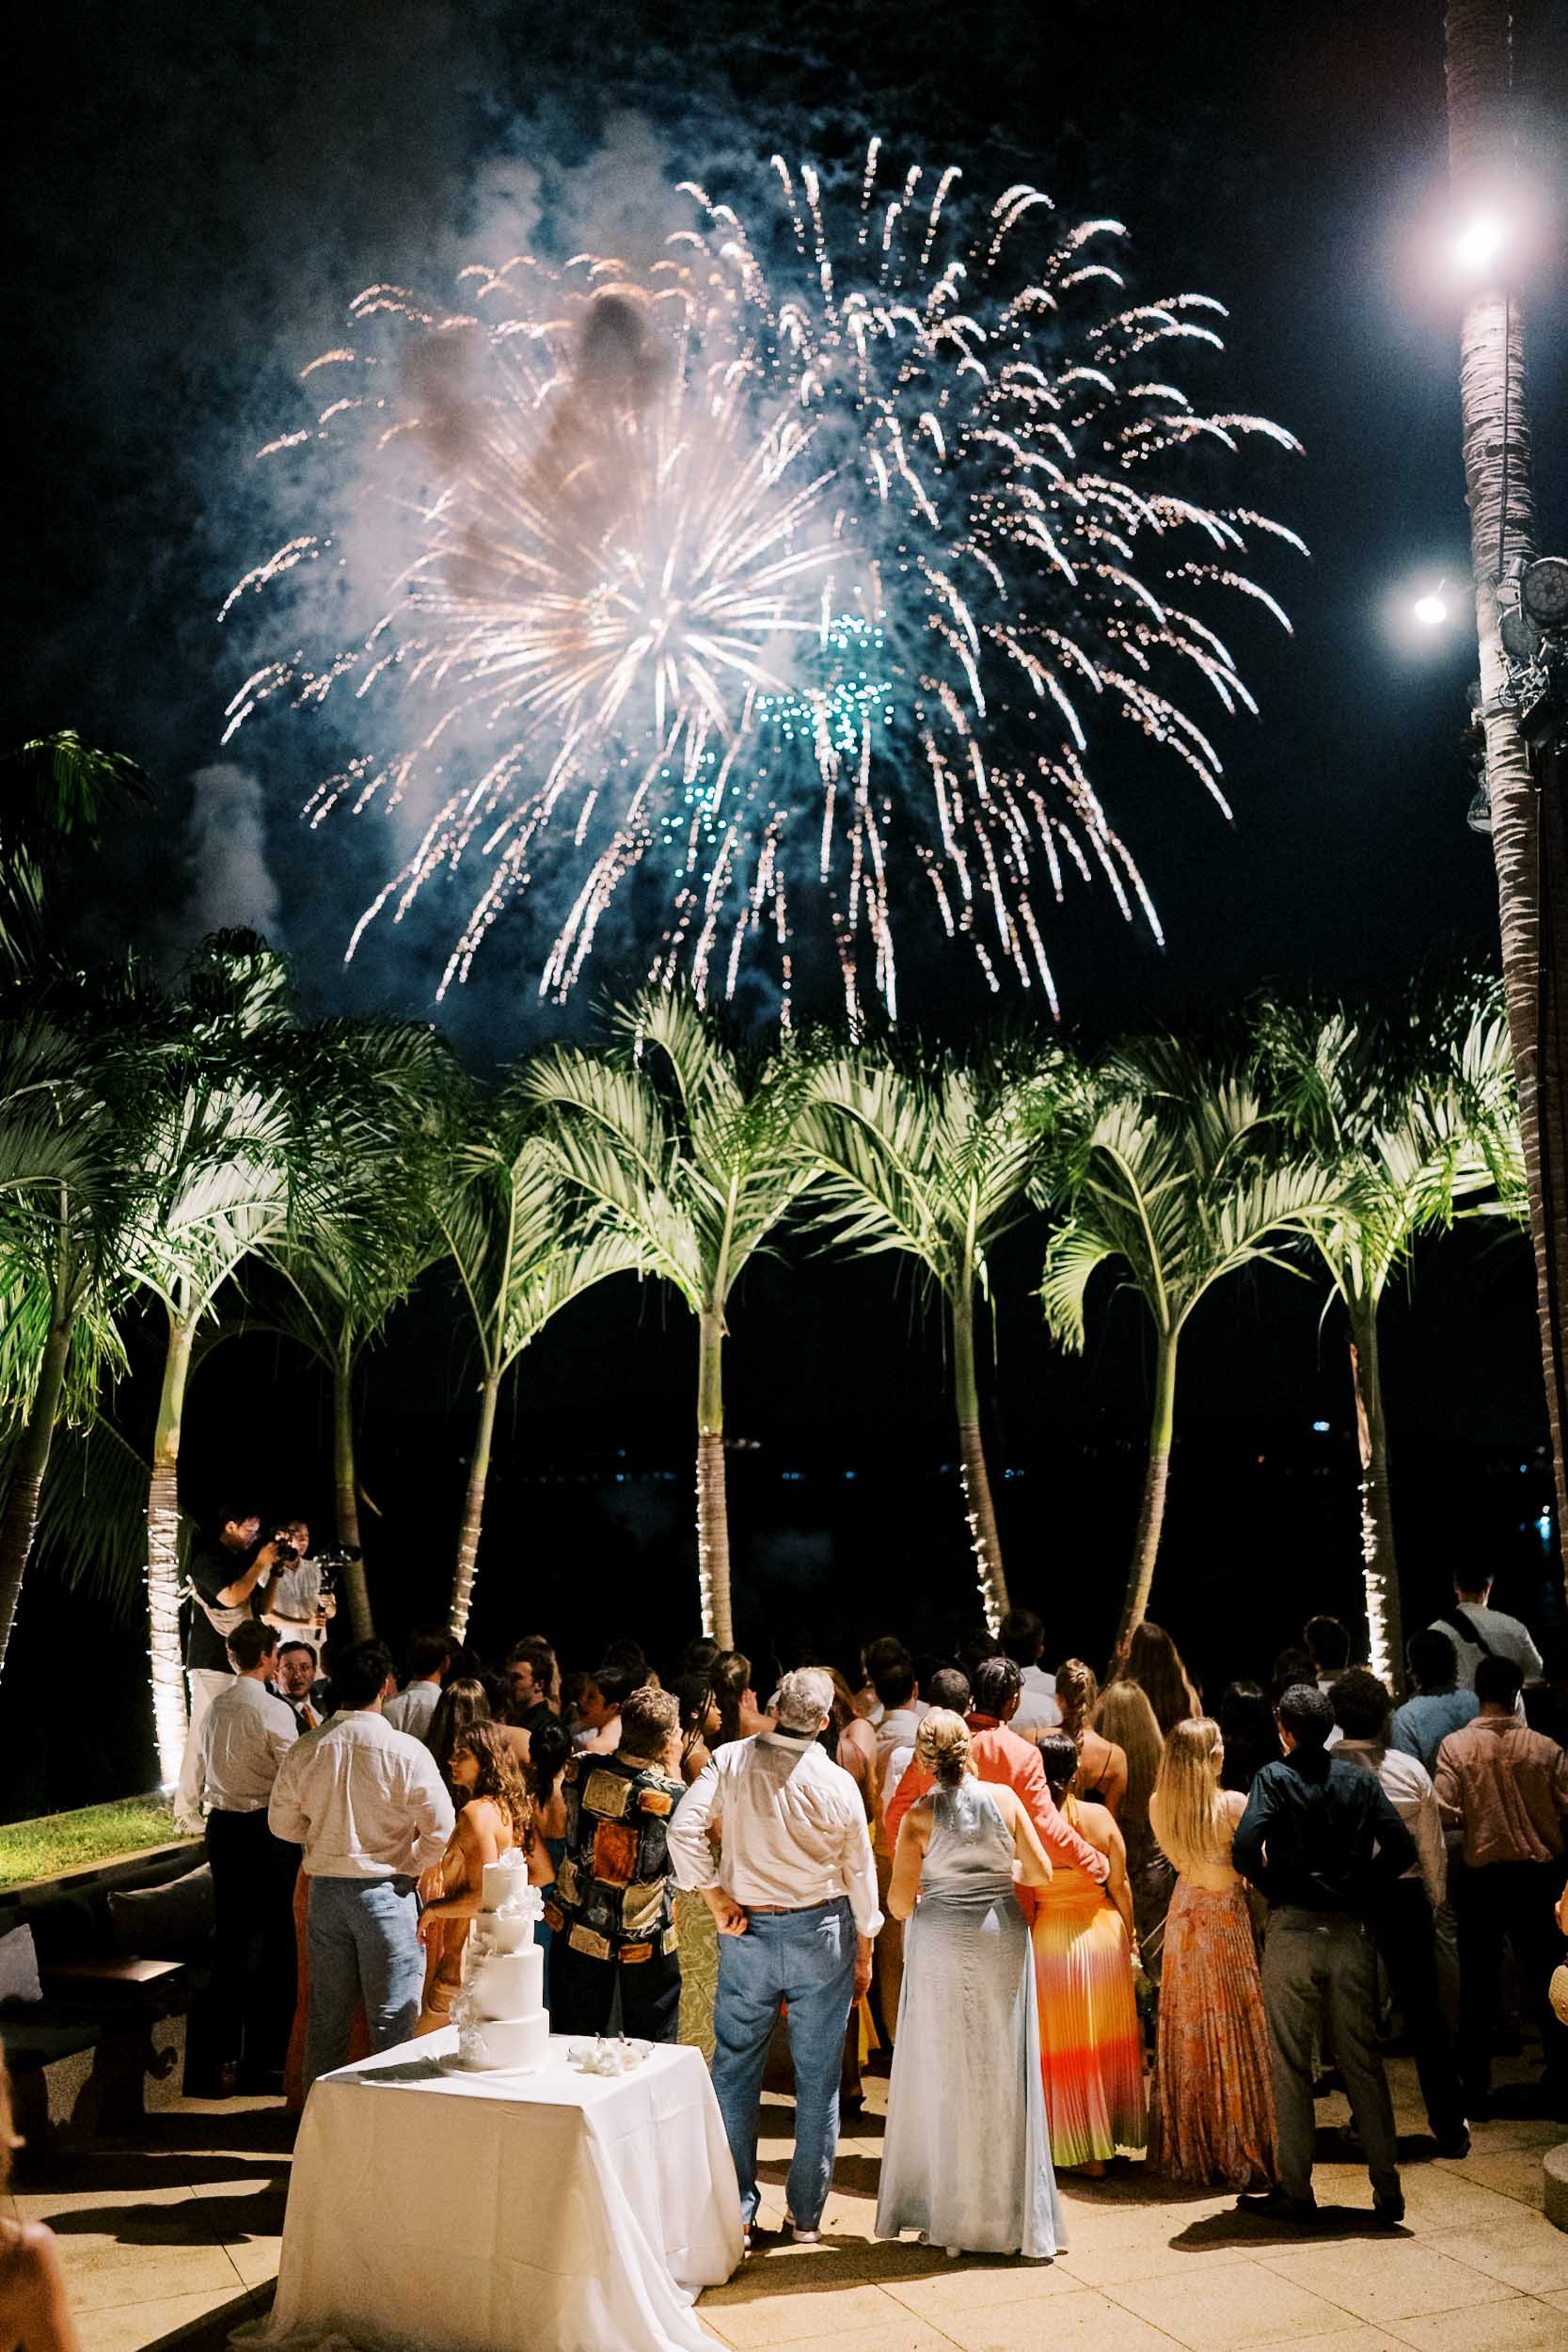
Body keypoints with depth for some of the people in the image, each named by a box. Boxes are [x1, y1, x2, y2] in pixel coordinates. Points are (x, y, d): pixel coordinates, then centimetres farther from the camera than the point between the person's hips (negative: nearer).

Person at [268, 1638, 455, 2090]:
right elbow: (440, 1827, -14)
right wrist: (411, 1867, 3)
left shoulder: (305, 1750, -4)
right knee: (393, 2018, 6)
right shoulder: (405, 1751, -16)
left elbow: (283, 1823, 6)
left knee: (326, 2013, 17)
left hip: (325, 1889, 4)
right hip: (386, 1891, -4)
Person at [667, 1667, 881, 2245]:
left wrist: (717, 1898, -7)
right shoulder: (838, 1783, -8)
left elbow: (684, 1829, -18)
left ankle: (735, 2209, 15)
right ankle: (806, 2214, 18)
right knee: (818, 2078, 10)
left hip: (748, 1930, 0)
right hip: (823, 1932, 0)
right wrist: (863, 1954, 13)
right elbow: (860, 1874, 0)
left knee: (735, 2073, 11)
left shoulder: (731, 1760, -10)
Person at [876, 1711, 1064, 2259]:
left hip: (942, 1945, -2)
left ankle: (955, 2217, 17)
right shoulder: (1004, 1798, -6)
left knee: (946, 2075, 10)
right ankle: (1013, 2216, 18)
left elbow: (900, 1902, -10)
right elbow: (1042, 1872, -1)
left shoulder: (920, 1815, -11)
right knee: (1004, 2075, 11)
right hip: (1002, 1936, 2)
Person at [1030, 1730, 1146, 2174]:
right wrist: (1128, 1937, 12)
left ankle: (1080, 2150, 18)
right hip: (1101, 1934, 2)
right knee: (1106, 2041, 17)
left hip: (1046, 1937, -2)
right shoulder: (1099, 1817, -9)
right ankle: (1107, 2139, 28)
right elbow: (1120, 1886, -2)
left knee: (1060, 2043, 11)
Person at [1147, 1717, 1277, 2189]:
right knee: (1233, 2034, 6)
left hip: (1184, 1916, 5)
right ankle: (1238, 2149, 14)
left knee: (1188, 2031, 14)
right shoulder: (1235, 1805, -21)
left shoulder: (1158, 1805, -5)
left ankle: (1187, 2148, 24)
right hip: (1228, 1920, -5)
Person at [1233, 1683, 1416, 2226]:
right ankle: (1387, 2191, 14)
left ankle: (1295, 2192, 12)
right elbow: (1401, 1847, -2)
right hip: (1352, 1932, 3)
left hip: (1293, 1932, -3)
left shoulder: (1275, 1777, -7)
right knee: (1363, 2063, 11)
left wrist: (1271, 1887, 0)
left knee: (1292, 2066, 6)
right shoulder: (1359, 1779, 4)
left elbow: (1245, 1848, -18)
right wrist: (1362, 1891, 9)